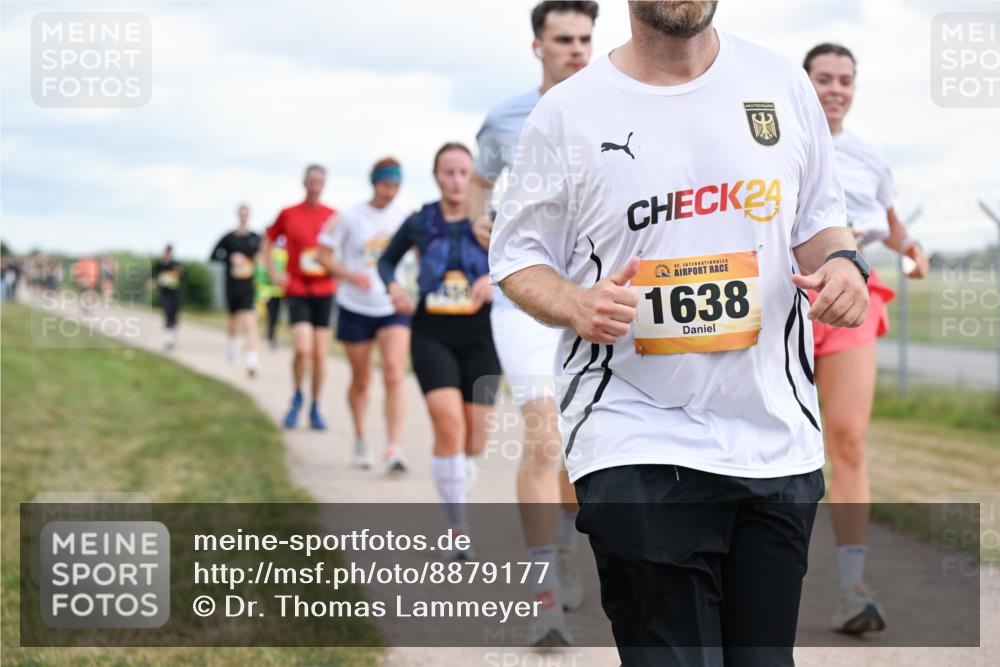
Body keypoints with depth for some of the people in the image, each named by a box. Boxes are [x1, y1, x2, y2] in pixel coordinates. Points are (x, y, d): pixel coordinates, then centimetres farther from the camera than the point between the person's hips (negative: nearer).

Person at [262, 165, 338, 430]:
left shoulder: (333, 217, 4)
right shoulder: (288, 214, 2)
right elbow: (267, 244, 13)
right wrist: (274, 273, 1)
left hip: (324, 290, 2)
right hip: (297, 290, -2)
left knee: (320, 353, 3)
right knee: (302, 348, -16)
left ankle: (315, 408, 16)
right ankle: (297, 397, 9)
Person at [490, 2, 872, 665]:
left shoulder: (783, 83, 9)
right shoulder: (567, 112, 1)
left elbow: (819, 220, 19)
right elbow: (517, 254, 7)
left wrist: (842, 261, -4)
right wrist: (575, 306, -14)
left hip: (777, 435, 3)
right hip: (639, 449, -3)